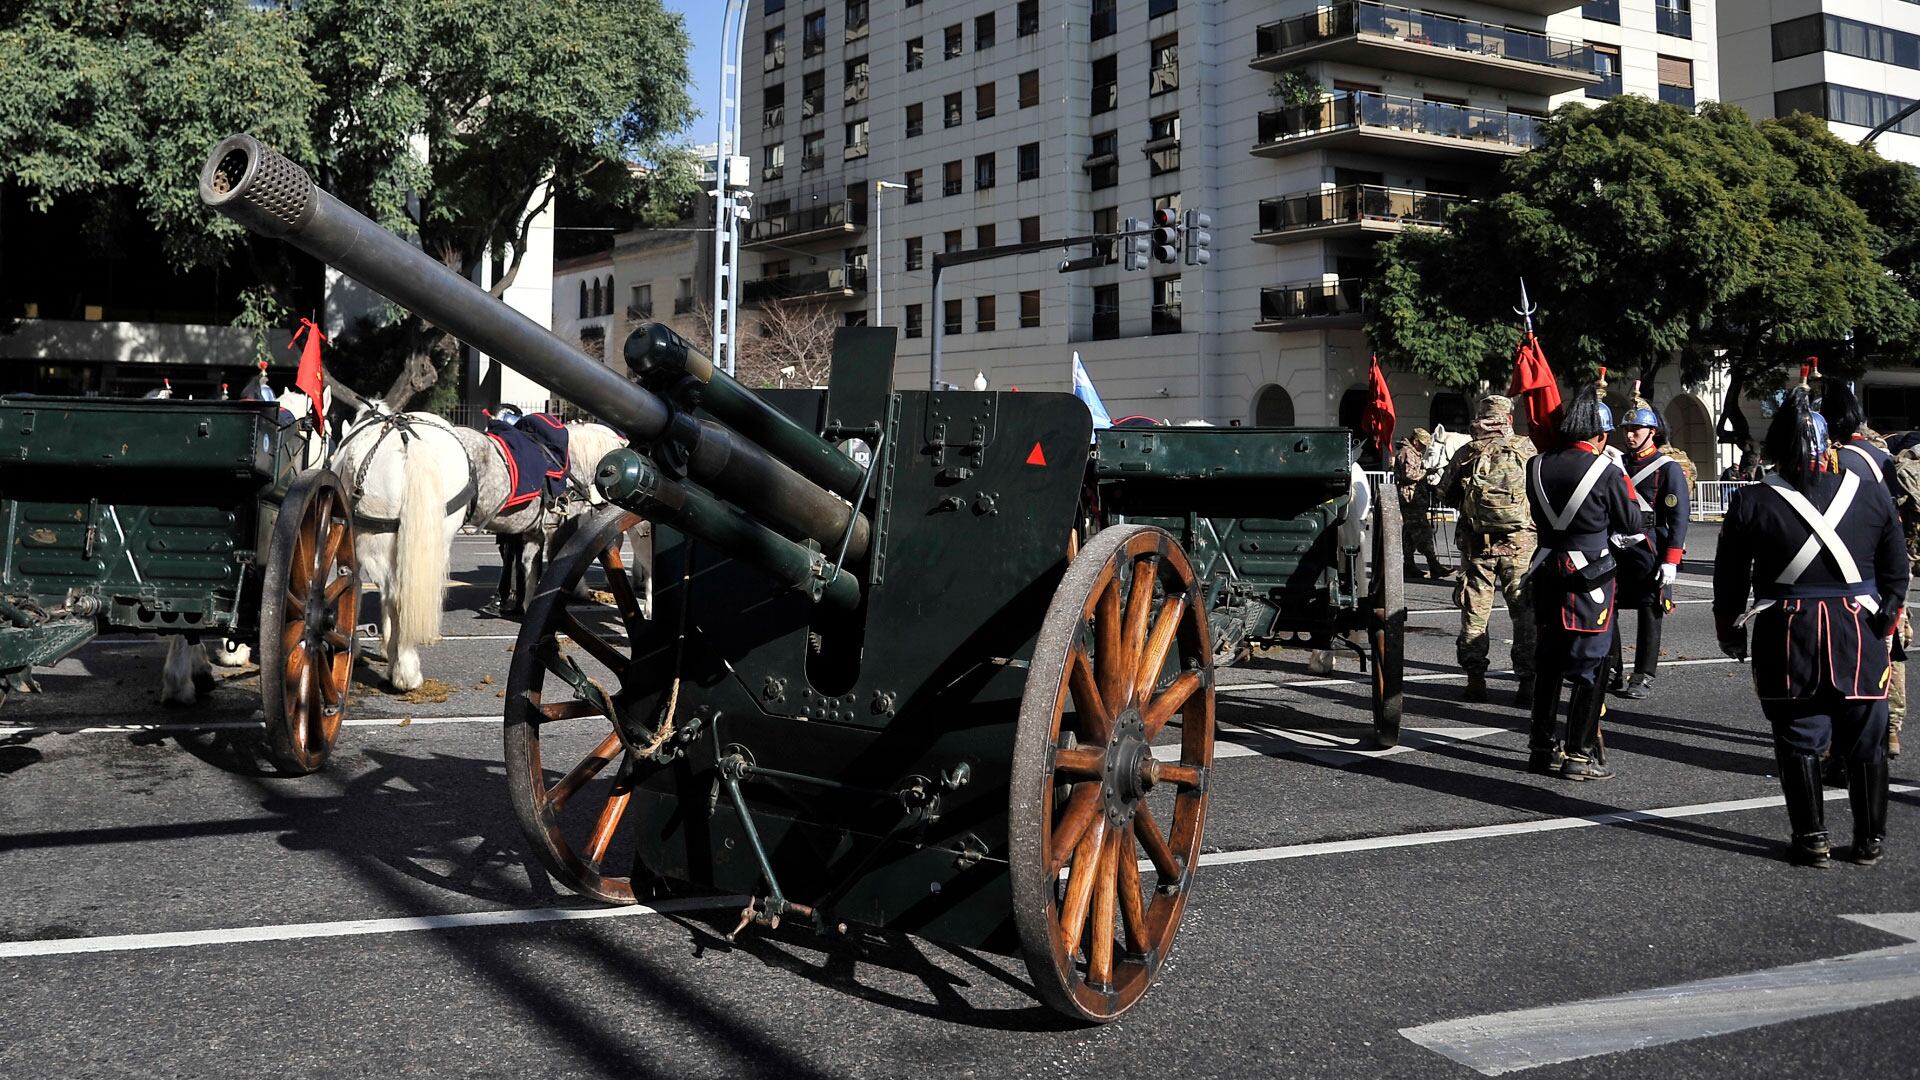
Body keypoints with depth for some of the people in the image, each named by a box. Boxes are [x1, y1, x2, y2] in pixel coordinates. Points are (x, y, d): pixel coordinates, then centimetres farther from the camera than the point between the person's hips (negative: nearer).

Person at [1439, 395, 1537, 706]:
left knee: (1475, 611, 9)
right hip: (1520, 543, -1)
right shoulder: (1528, 450, -2)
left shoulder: (1467, 453, 0)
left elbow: (1445, 494, 6)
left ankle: (1475, 679, 11)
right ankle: (1528, 683, 3)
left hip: (1476, 543, 1)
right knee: (1525, 612, 4)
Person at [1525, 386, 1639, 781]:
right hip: (1591, 578, -5)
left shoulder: (1537, 467, 2)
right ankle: (1579, 755, 1)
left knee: (1548, 664, 14)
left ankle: (1541, 748, 19)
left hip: (1547, 574, 5)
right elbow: (1631, 525, -1)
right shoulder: (1607, 472, -12)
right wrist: (1626, 490, 14)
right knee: (1588, 668, 1)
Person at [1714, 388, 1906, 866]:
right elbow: (1896, 571, 6)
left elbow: (1730, 577, 0)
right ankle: (1871, 838, 20)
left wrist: (1730, 631, 13)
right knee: (1864, 742, 12)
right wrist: (1885, 621, 18)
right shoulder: (1871, 495, -2)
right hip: (1858, 636, 1)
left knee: (1800, 741, 8)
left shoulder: (1751, 502, -7)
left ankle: (1812, 839, 10)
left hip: (1787, 639, -1)